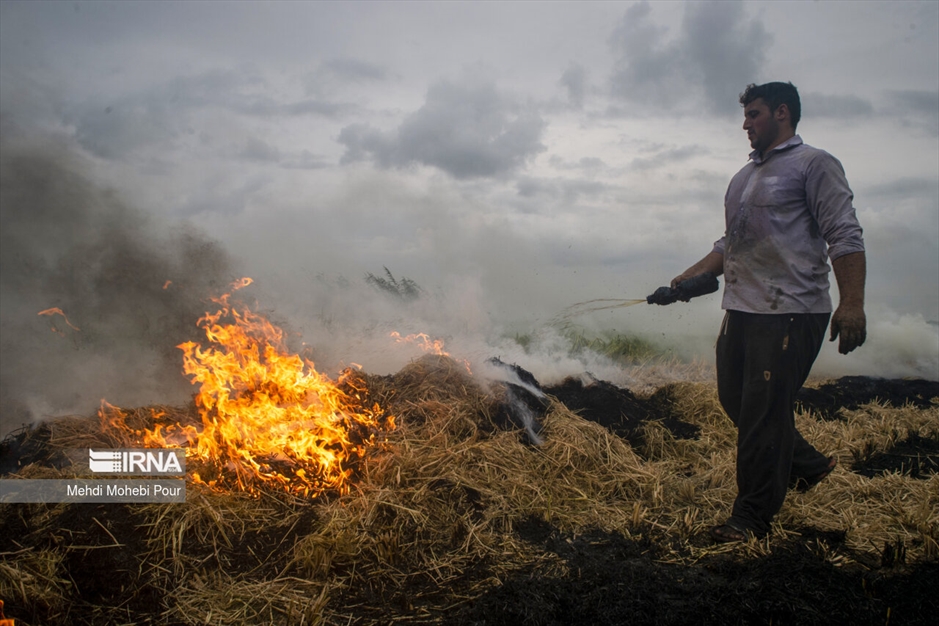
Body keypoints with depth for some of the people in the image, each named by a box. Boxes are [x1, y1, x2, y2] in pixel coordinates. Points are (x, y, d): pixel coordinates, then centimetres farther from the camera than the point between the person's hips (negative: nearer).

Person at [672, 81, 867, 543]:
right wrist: (694, 275, 10)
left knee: (763, 411, -5)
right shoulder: (745, 176, 22)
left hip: (790, 313, -9)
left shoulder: (813, 165, -3)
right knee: (734, 398, 14)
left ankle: (752, 517, 8)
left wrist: (851, 303, -22)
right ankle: (807, 464, 34)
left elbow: (844, 237, -12)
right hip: (741, 311, 9)